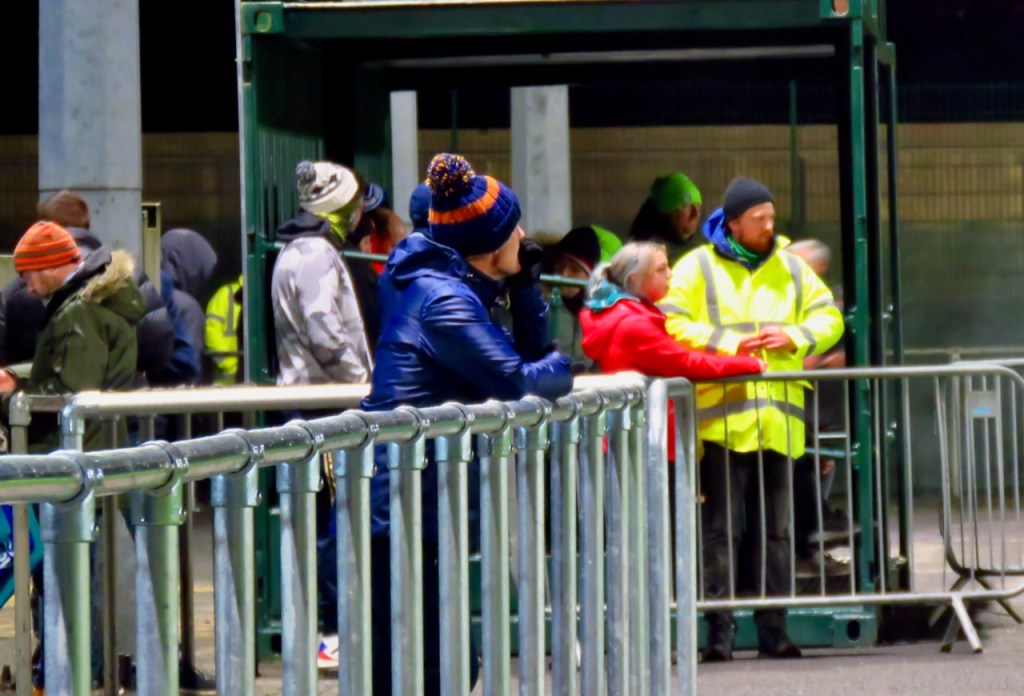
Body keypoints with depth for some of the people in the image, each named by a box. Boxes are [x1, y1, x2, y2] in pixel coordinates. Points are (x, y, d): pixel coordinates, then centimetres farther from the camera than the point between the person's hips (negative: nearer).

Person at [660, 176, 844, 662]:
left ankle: (773, 631, 13)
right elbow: (671, 324, -7)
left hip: (777, 418, 4)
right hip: (721, 417, -4)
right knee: (721, 529, -6)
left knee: (775, 530, 8)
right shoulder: (697, 268, 2)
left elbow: (828, 318, 16)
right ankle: (719, 633, -4)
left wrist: (795, 336, -4)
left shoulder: (790, 269, 16)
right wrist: (728, 344, -15)